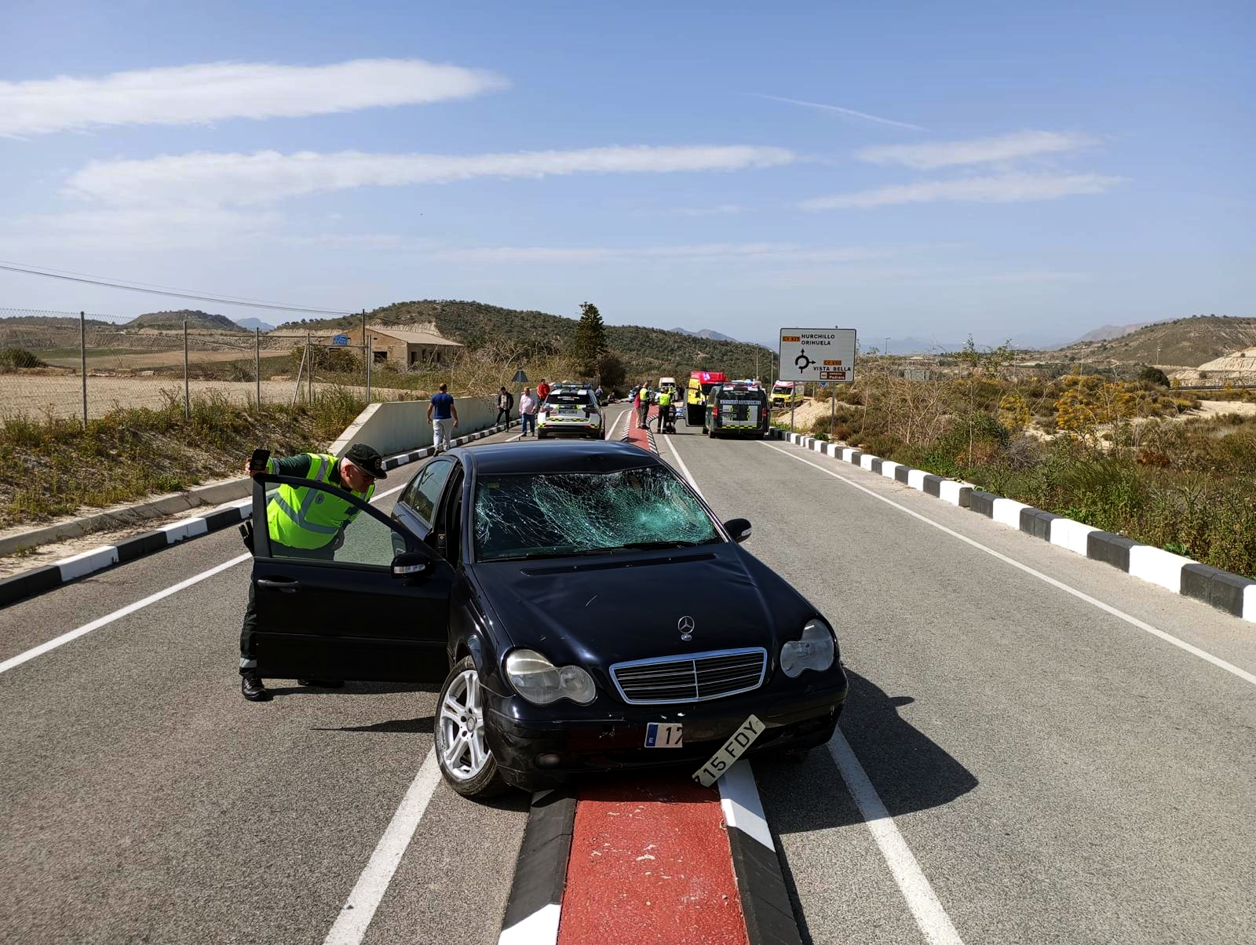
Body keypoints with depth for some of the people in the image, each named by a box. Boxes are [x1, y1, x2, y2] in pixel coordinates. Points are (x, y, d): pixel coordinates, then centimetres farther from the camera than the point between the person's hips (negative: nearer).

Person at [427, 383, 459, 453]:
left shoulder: (434, 397, 1)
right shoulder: (449, 397, -5)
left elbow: (429, 409, -1)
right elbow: (453, 409, -11)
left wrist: (428, 417, 14)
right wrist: (456, 420, -8)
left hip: (437, 419, 1)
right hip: (447, 419, -1)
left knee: (437, 435, 0)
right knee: (447, 436, 13)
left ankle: (437, 448, -22)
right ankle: (445, 449, 18)